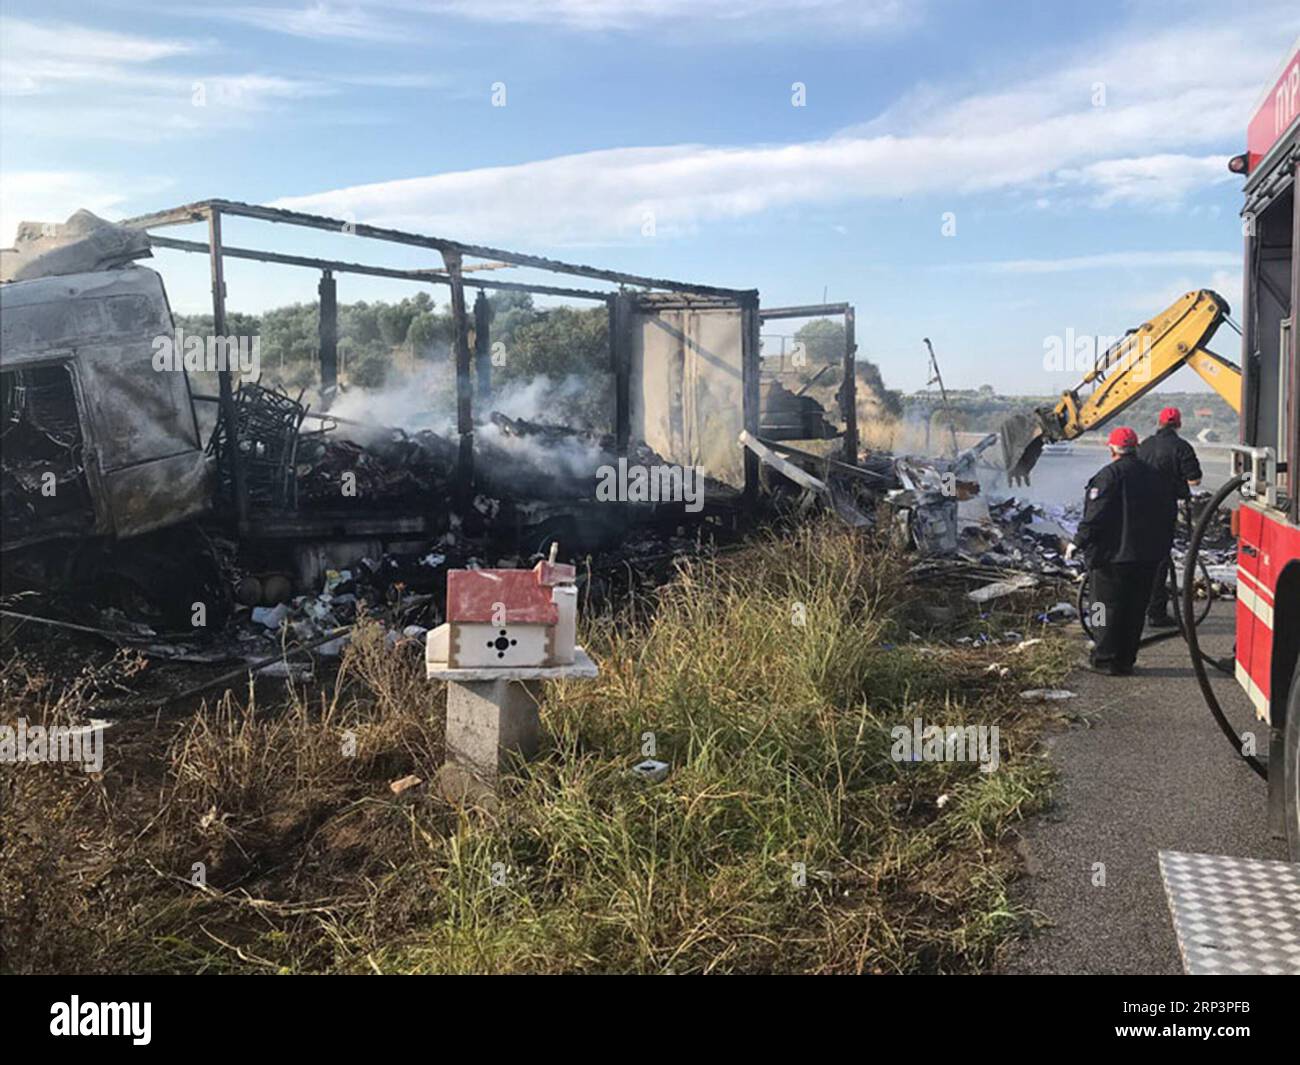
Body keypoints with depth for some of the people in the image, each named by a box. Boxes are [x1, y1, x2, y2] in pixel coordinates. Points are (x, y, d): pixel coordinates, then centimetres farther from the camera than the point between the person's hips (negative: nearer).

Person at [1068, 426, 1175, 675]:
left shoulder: (1109, 475, -13)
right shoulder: (1155, 475, 9)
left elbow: (1095, 515, -17)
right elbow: (1168, 516, 14)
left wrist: (1078, 542, -9)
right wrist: (1162, 550, 21)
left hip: (1112, 555, -6)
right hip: (1147, 558, 6)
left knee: (1108, 607, 2)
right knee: (1135, 609, 11)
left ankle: (1106, 660, 4)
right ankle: (1126, 660, 17)